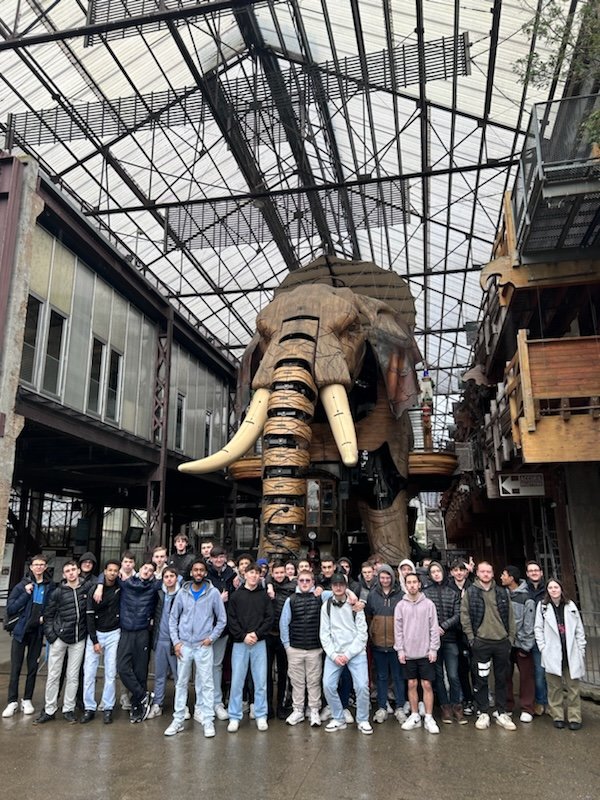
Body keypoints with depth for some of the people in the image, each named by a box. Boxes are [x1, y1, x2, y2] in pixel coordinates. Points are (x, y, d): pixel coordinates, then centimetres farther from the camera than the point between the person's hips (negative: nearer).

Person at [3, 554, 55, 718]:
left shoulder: (50, 587, -2)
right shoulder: (22, 586, -4)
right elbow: (10, 609, -9)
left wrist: (45, 617, -10)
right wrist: (26, 594, -18)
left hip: (37, 632, 1)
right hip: (20, 631, -1)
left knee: (33, 667, 7)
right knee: (15, 668, 2)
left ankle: (27, 700, 20)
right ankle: (12, 702, 12)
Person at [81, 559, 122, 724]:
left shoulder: (120, 588, -4)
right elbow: (90, 616, -7)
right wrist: (94, 640, -10)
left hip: (113, 634, 1)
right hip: (95, 633, 0)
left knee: (111, 672, 1)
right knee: (89, 672, -1)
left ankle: (108, 708, 10)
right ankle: (89, 708, 10)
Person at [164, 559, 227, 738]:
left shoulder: (213, 592, -5)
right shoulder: (183, 592, 1)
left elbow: (222, 619, 1)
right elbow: (173, 618, 7)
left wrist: (211, 638, -6)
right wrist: (176, 641, 0)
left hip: (203, 646, -2)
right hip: (183, 645, 2)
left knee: (206, 684, 1)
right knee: (181, 683, 9)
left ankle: (208, 720, 9)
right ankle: (178, 720, 18)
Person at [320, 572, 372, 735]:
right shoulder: (326, 606, 3)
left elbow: (362, 633, -5)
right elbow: (324, 633, 2)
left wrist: (348, 654, -11)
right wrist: (334, 655, -9)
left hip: (356, 652, -2)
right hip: (333, 653, 2)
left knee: (362, 686, -11)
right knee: (328, 685, -8)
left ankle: (362, 720, 12)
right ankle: (338, 719, 13)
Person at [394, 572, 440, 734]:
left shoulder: (428, 604, -3)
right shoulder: (401, 605, 1)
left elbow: (434, 628, -2)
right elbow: (398, 629, 2)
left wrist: (433, 649, -7)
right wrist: (400, 650, -3)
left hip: (425, 652, -1)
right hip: (408, 653, 1)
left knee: (427, 685, 2)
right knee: (412, 684, 9)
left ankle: (429, 718, 11)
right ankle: (415, 716, 20)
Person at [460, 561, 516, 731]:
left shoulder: (502, 593, 8)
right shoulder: (470, 593, -1)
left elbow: (510, 617, 11)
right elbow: (464, 616, -2)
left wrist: (511, 638, 5)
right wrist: (471, 638, -7)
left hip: (502, 642, 3)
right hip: (481, 643, -2)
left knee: (502, 679, 10)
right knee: (481, 680, 4)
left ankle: (502, 714, 22)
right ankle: (483, 713, 16)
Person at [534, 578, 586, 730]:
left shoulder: (570, 606, 6)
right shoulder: (542, 606, 1)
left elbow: (579, 629, 9)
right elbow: (538, 628, 2)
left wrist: (581, 650, 4)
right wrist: (543, 648, -5)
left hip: (571, 653, 1)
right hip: (552, 654, -1)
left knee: (573, 686, 4)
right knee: (555, 687, 4)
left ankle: (574, 718, 13)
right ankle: (557, 716, 14)